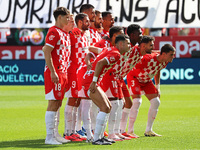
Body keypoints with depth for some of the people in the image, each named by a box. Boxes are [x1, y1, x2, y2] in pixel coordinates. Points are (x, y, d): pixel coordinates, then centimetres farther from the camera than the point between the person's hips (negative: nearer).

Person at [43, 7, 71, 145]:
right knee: (53, 103, -8)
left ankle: (55, 135, 18)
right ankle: (49, 137, -7)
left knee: (58, 104, 12)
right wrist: (53, 72, -22)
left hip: (63, 72, 9)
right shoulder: (54, 32, -12)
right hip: (54, 73, -9)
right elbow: (47, 52, -18)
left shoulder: (65, 33, 17)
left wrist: (65, 74, 17)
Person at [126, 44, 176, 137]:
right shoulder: (149, 59, -36)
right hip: (134, 77, -8)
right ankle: (130, 131, -14)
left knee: (156, 102, -1)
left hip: (146, 80, 8)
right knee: (137, 101, -23)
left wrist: (157, 87, 10)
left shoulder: (165, 62, -12)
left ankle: (148, 131, 9)